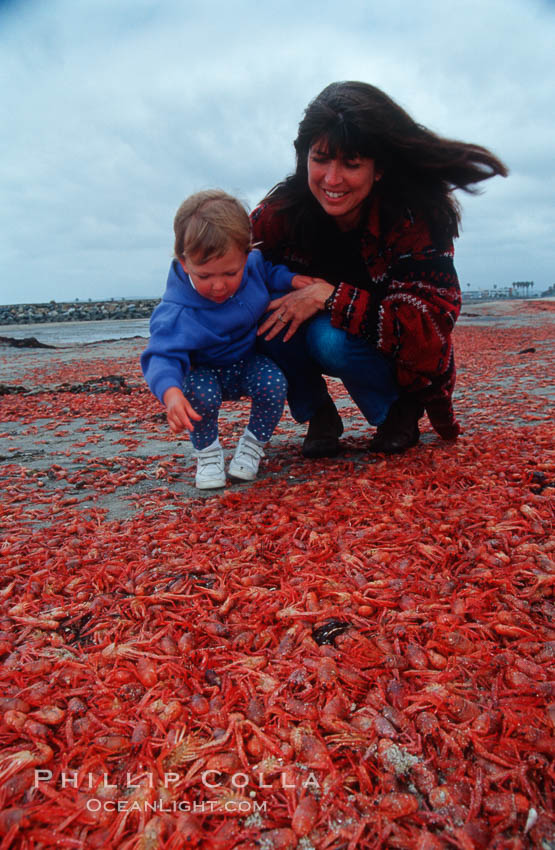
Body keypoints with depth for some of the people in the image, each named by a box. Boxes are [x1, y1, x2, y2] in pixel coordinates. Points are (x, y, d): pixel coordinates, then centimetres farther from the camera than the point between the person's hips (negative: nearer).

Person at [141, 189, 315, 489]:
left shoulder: (252, 263, -17)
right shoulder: (178, 314, -34)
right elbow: (163, 355, -42)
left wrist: (289, 279, -10)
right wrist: (171, 393, -62)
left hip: (249, 361, 4)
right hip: (205, 370, -3)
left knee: (274, 384, -28)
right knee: (200, 393, -36)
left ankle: (252, 446, 0)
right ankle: (207, 452, -5)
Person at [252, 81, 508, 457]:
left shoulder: (415, 218, -24)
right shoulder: (280, 212, -16)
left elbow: (430, 325, -30)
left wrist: (330, 296, -36)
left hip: (401, 361, -3)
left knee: (330, 337, -34)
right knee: (265, 312, -25)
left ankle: (401, 411, -4)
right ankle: (318, 413, -4)